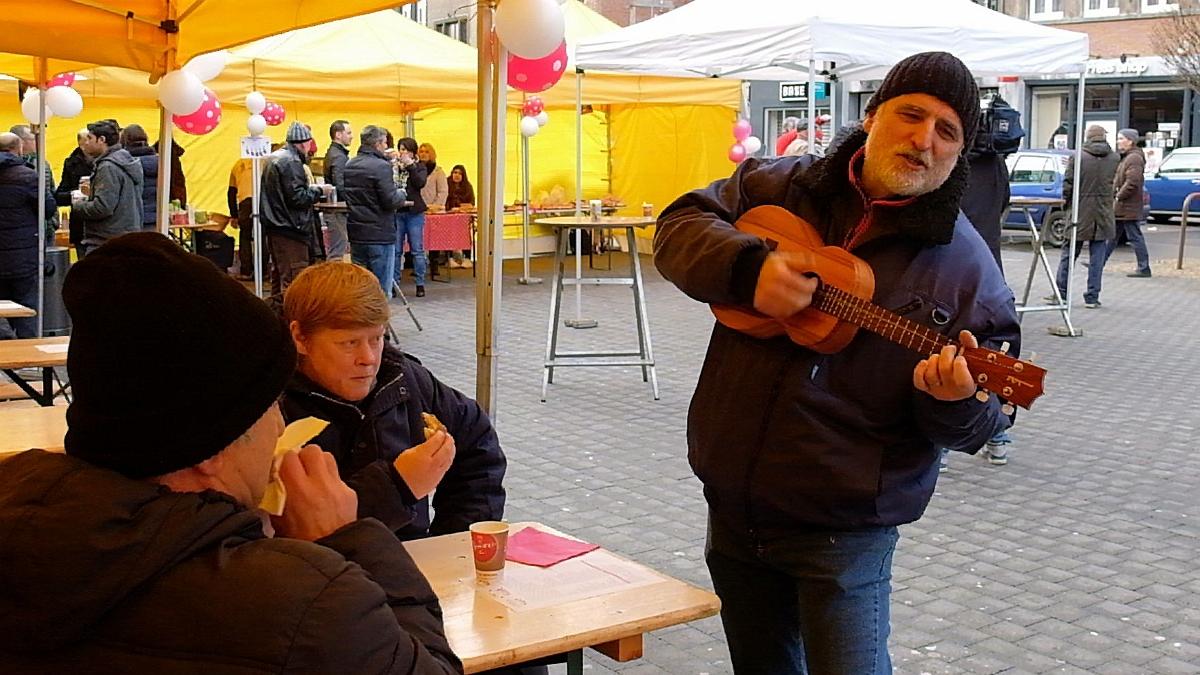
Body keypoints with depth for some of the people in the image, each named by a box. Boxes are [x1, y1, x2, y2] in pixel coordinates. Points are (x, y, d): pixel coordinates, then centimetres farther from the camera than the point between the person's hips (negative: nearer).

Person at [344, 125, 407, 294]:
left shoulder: (349, 165, 9)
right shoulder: (381, 166, -16)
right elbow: (391, 201, -20)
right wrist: (401, 193, 2)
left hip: (356, 233, 7)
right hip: (380, 234, -7)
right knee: (382, 289, -1)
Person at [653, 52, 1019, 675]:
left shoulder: (967, 268, -6)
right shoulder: (778, 188, 2)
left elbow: (986, 416, -5)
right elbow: (678, 226, -1)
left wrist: (957, 402, -29)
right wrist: (750, 267, -19)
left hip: (844, 527, -3)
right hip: (733, 504, 4)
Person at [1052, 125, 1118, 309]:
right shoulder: (1114, 159, 0)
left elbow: (1068, 185, -8)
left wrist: (1067, 204, 5)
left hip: (1080, 214, -2)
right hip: (1103, 216, 2)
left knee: (1069, 254, 9)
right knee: (1097, 257, 6)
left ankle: (1060, 293, 13)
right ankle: (1092, 297, 6)